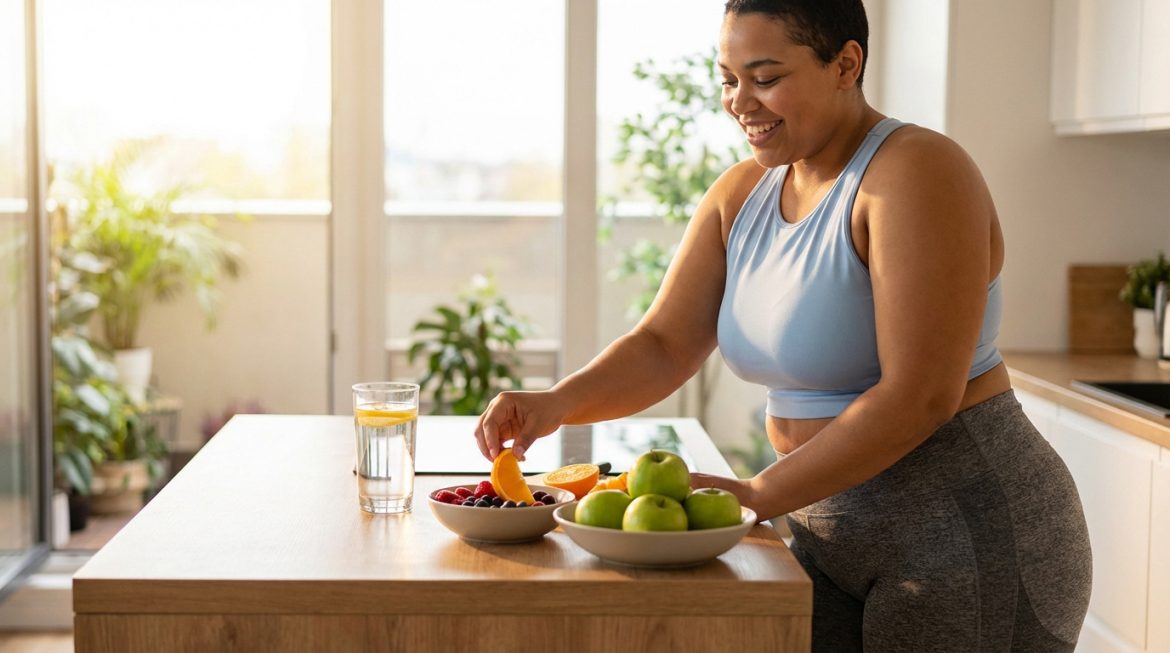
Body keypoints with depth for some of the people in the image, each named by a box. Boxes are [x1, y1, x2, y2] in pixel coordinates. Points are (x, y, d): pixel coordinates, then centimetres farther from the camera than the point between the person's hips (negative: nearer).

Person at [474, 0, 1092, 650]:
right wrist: (558, 401, -17)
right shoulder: (740, 194, 6)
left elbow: (920, 395, -24)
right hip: (824, 531, 7)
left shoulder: (914, 172, -18)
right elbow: (664, 345, 2)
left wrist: (758, 494, -23)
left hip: (968, 535, -7)